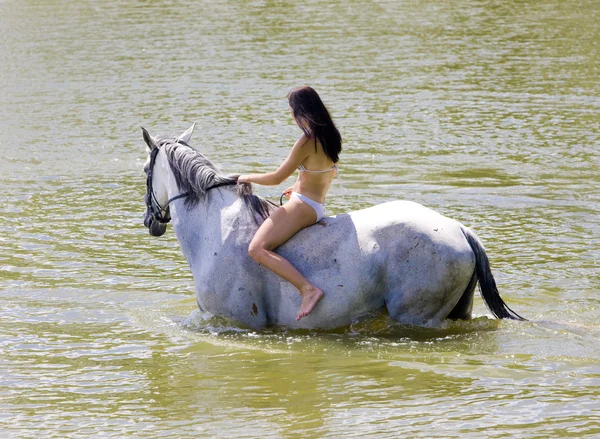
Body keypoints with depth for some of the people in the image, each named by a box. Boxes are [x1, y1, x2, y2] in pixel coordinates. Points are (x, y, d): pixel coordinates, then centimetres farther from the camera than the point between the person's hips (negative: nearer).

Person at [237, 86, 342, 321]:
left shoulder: (307, 141, -18)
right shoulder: (329, 137, 9)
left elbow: (276, 178, -13)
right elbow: (331, 173, 25)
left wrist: (248, 177, 3)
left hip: (302, 206, -10)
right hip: (318, 204, 10)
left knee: (257, 249, -20)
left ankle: (308, 289, -30)